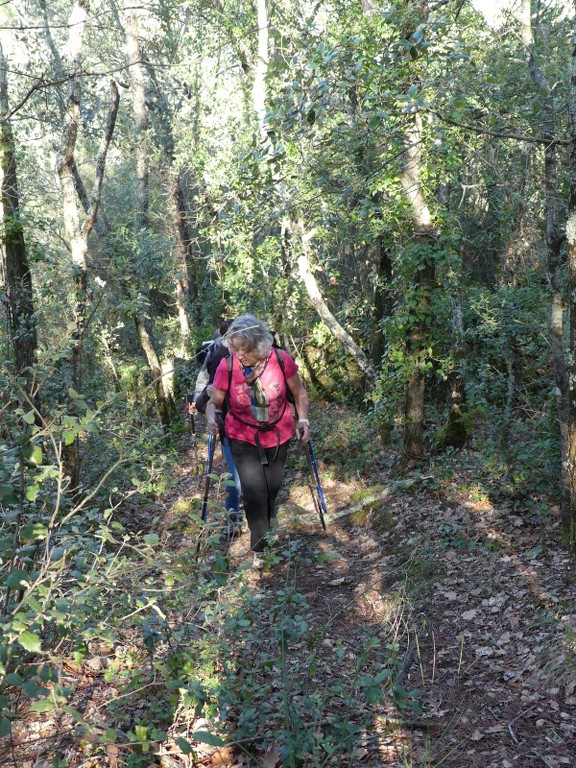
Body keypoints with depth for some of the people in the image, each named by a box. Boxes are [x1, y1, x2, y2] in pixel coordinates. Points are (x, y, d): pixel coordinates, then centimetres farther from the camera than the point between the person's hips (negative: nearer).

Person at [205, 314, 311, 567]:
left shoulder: (281, 359, -19)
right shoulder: (227, 366, -22)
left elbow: (299, 393, -4)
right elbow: (215, 401, -11)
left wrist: (303, 419, -17)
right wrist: (211, 416, -31)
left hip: (278, 436, 2)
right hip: (243, 439, -2)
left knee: (272, 487, 19)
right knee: (254, 491, -11)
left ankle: (266, 527, 48)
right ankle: (260, 548, 8)